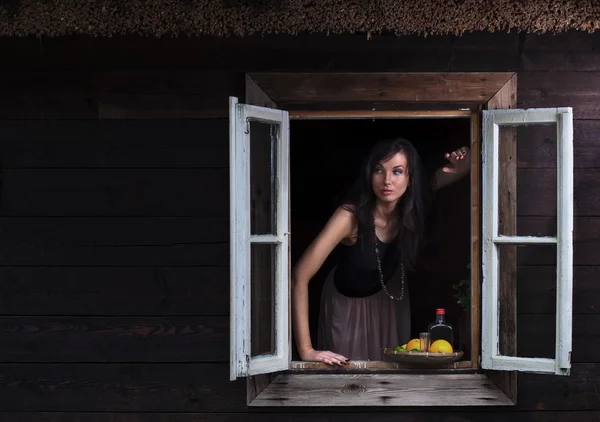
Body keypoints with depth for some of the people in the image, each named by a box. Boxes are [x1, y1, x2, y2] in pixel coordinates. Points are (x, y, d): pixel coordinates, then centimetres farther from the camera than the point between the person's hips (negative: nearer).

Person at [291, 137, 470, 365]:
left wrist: (456, 172, -25)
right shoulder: (351, 216, -37)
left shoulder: (409, 207, -22)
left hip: (388, 298, 4)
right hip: (347, 302, -4)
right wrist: (306, 350, -41)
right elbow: (300, 276, -39)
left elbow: (432, 182, 1)